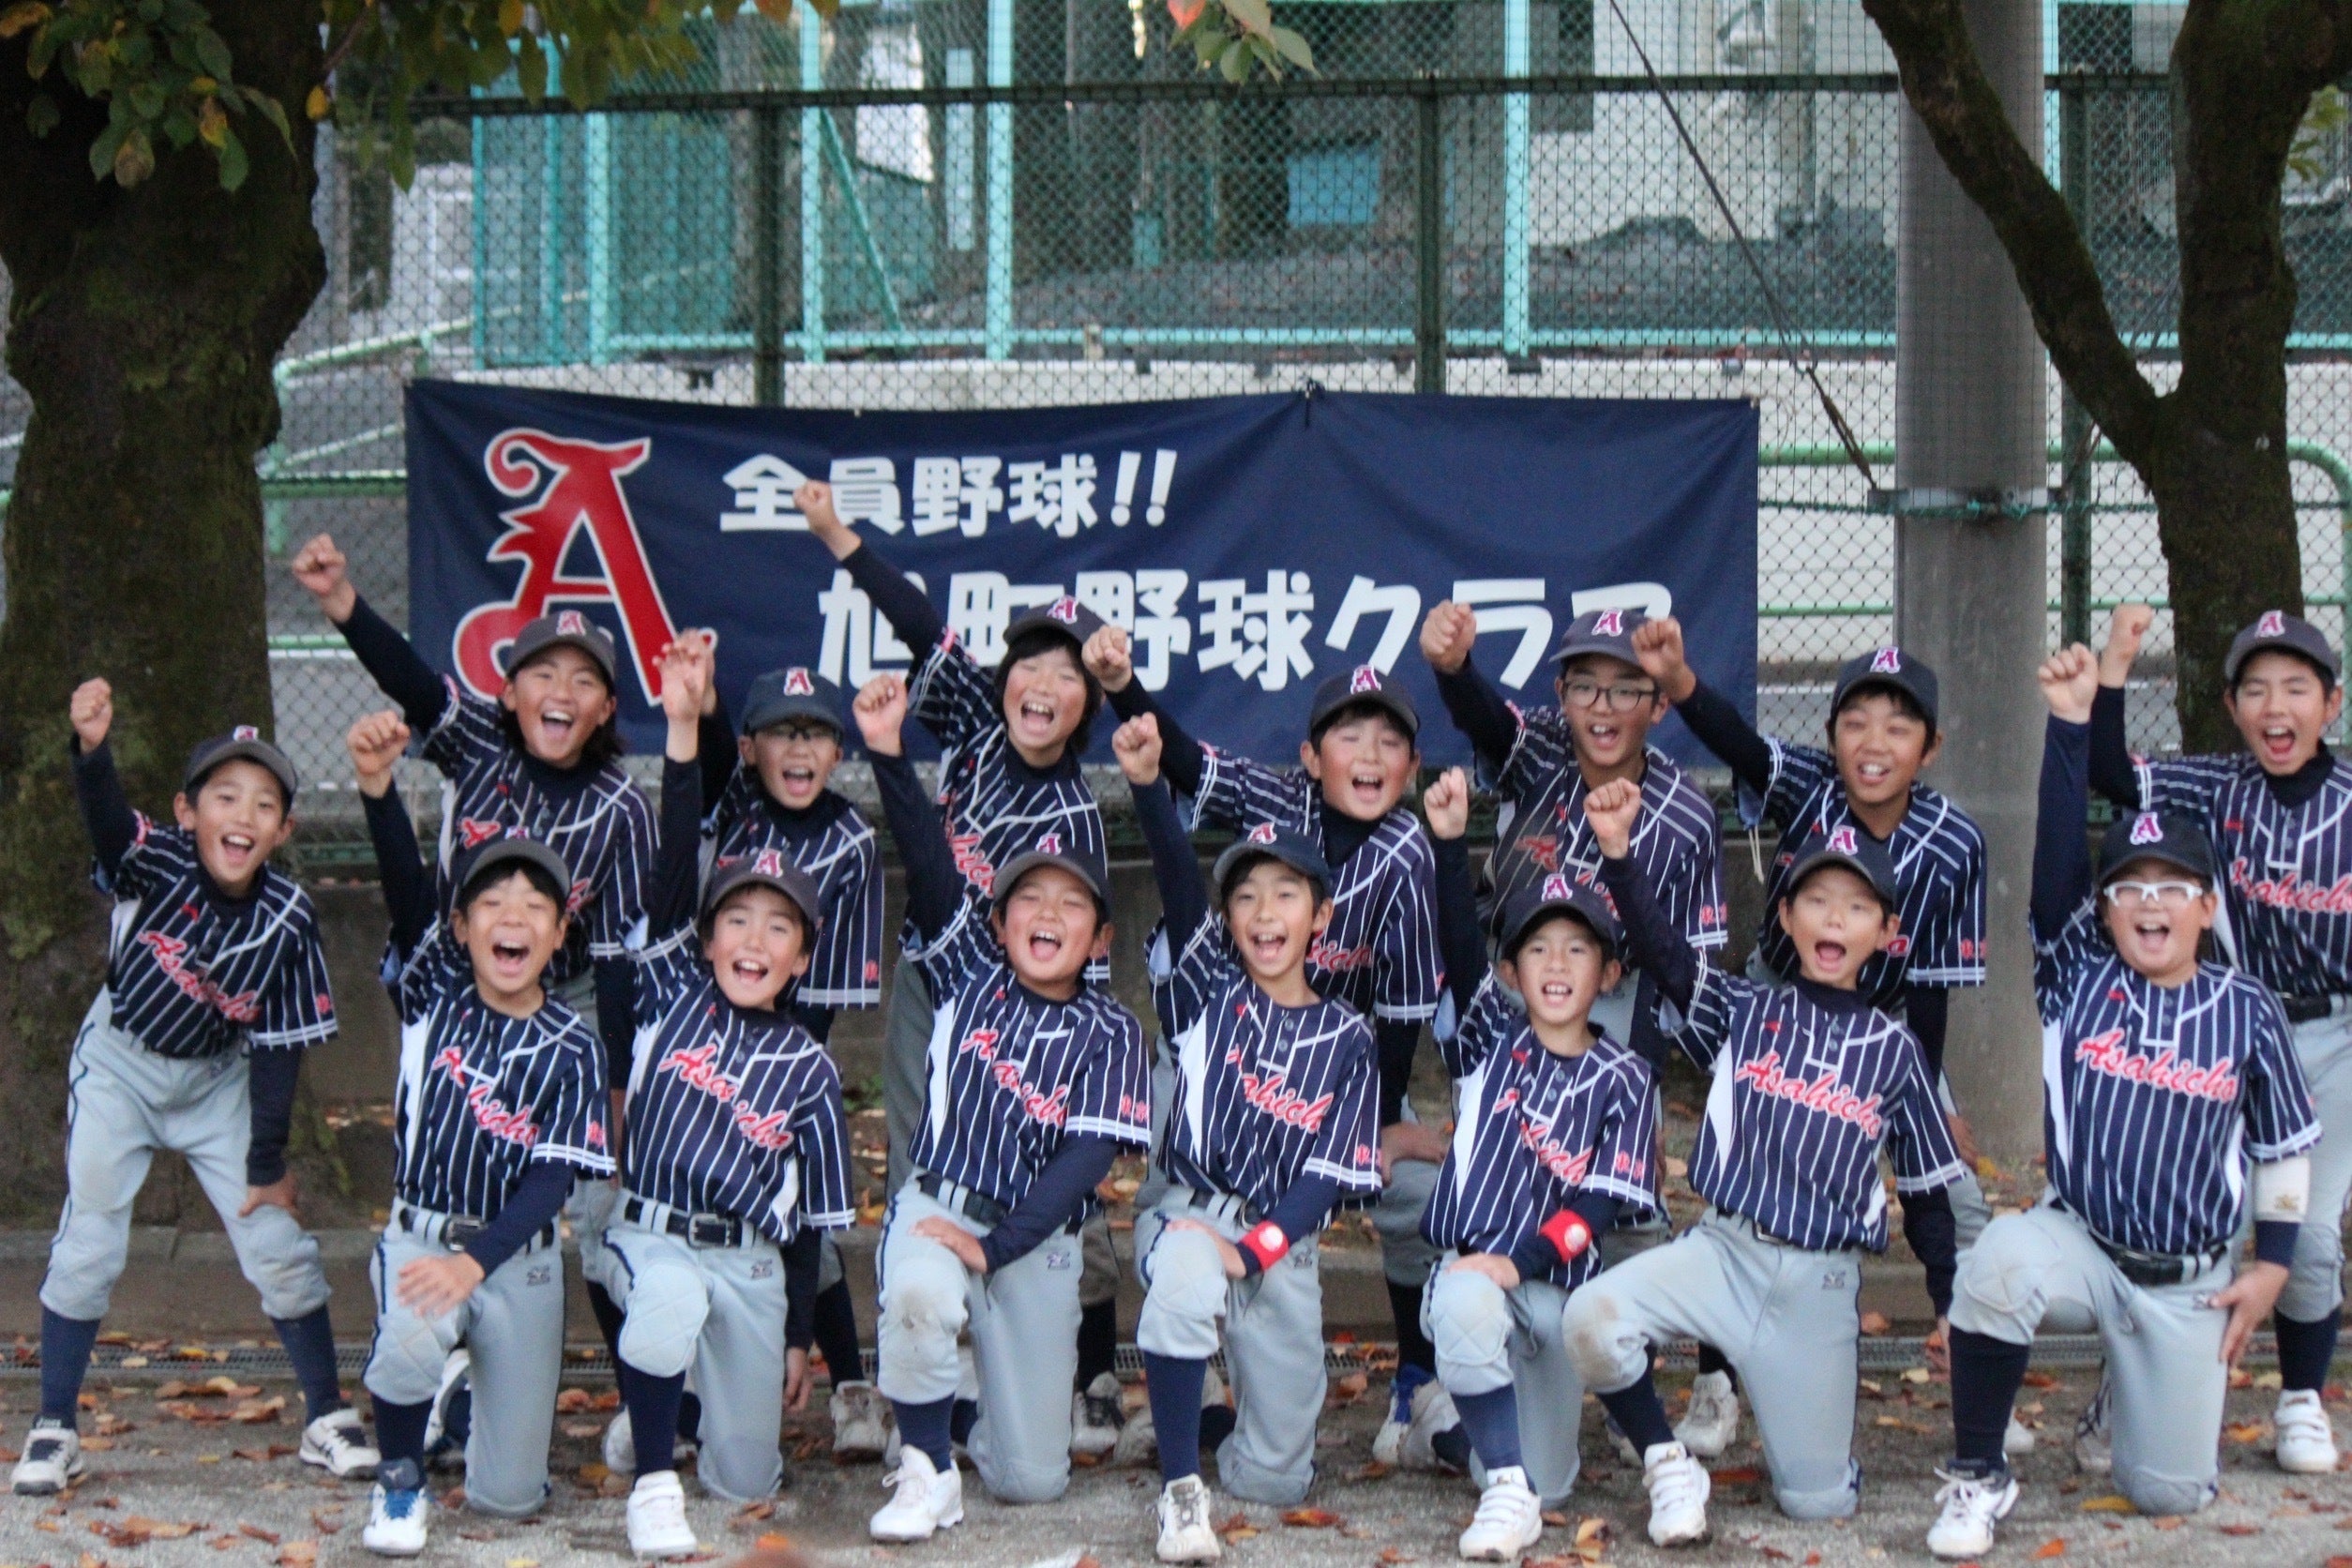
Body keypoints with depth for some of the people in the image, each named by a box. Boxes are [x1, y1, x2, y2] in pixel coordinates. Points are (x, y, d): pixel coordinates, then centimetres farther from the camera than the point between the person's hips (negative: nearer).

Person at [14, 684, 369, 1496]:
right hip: (119, 1063, -1)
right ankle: (53, 1430, 8)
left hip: (217, 1079, 1)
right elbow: (106, 817, -47)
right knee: (88, 1239, -4)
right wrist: (91, 749, -68)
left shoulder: (288, 918, -20)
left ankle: (327, 1418, 15)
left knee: (277, 1240, 0)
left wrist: (268, 1162, -10)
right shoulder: (159, 864, -24)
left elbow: (280, 1047, -13)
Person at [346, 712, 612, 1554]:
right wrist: (378, 787, -35)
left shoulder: (570, 1048, -8)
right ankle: (399, 1483, -5)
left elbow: (552, 1178, -14)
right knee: (407, 1344, -36)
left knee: (508, 1495, 4)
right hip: (421, 1235, 0)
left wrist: (477, 1262, -30)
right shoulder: (435, 996, -4)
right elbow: (406, 886, -19)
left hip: (518, 1257, 0)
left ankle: (480, 1386, 38)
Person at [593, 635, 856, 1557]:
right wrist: (683, 731, -18)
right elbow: (674, 868, -9)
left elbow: (811, 1213, 7)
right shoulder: (676, 997, 2)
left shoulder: (807, 1067, 3)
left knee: (746, 1478, 4)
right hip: (652, 1235, -2)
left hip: (750, 1262, 2)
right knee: (670, 1300, -38)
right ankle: (652, 1484, -20)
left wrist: (799, 1339, 6)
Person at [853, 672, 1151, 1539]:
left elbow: (1088, 1155, -10)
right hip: (939, 1205, 0)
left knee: (1030, 1479, -1)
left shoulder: (1111, 1033, -1)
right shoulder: (971, 976, 3)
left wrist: (995, 1245, -20)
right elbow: (931, 867, -8)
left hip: (1039, 1238, 1)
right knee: (918, 1294, -39)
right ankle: (926, 1471, -16)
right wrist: (889, 755, -21)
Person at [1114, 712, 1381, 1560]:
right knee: (1185, 1278, -40)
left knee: (1274, 1478, 2)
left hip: (1284, 1243, 2)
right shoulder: (1210, 994, 2)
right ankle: (1180, 1487, -26)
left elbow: (1330, 1175, -2)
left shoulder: (1346, 1040, 3)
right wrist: (1148, 787, -32)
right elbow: (1180, 887, -15)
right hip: (1190, 1212, -2)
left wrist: (1253, 1250, -18)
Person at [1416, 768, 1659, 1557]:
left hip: (1557, 1283, 1)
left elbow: (1601, 1203, -6)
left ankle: (1521, 1486, 40)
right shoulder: (1495, 1041, 5)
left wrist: (1520, 1261, -21)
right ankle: (1504, 1487, -28)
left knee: (1544, 1485, 2)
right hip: (1472, 1266, -1)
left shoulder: (1623, 1079, 2)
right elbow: (1460, 950, -12)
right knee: (1464, 1305, -39)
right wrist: (1451, 843, -27)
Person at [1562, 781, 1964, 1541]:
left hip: (1822, 1284, 0)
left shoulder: (1893, 1050, 8)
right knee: (1592, 1315, -30)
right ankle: (1668, 1463, -5)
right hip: (1723, 1249, 0)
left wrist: (1951, 1302, 11)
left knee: (1817, 1501, -1)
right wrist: (1618, 850, -25)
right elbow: (1661, 950, -11)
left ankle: (1814, 1431, 36)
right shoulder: (1744, 1011, 5)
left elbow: (1926, 1190, 13)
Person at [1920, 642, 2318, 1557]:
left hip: (2190, 1283, 1)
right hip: (2078, 1244, -1)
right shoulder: (2079, 979, -2)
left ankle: (2129, 1391, 36)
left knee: (2172, 1491, -2)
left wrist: (2270, 1263, 5)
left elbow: (2285, 1146, 9)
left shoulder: (2247, 1013, 0)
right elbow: (2054, 857, -12)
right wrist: (2071, 724, -19)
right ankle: (1978, 1478, -18)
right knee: (2000, 1259, -37)